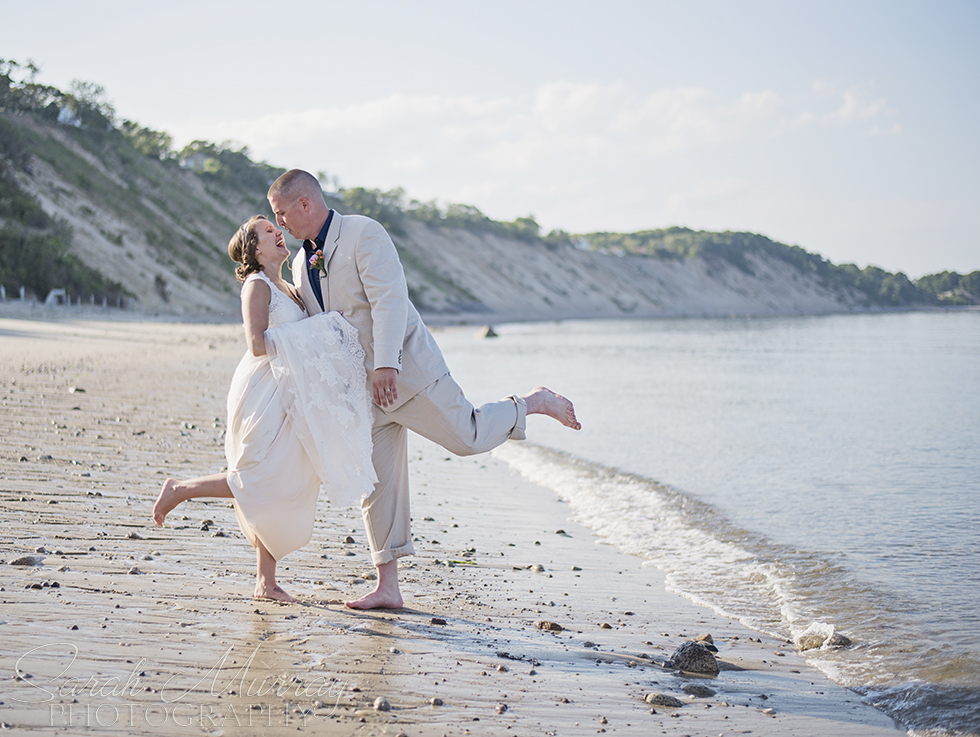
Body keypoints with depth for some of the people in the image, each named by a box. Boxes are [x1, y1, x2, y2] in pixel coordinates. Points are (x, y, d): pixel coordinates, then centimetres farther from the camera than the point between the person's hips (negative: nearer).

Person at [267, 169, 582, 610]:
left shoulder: (364, 234, -12)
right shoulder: (300, 264, 12)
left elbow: (389, 299, -22)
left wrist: (386, 364, -32)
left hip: (405, 370, -6)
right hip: (360, 388, 6)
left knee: (468, 437, -6)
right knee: (377, 485, 3)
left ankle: (534, 403, 21)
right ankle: (387, 587, 5)